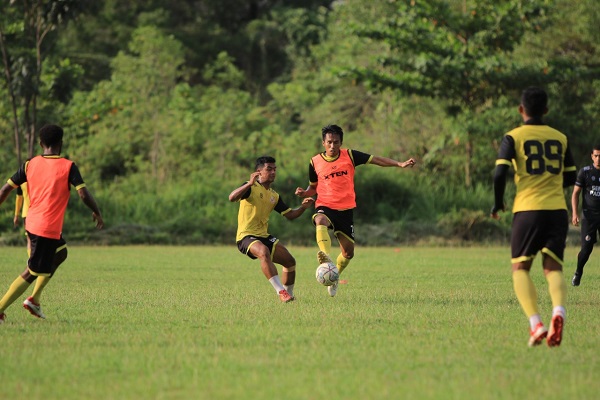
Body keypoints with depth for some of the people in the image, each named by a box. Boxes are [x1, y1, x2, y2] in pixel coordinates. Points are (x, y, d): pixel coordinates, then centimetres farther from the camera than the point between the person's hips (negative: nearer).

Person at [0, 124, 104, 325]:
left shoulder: (30, 164, 5)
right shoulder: (68, 167, -7)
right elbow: (83, 195, -13)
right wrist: (97, 213, 3)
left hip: (31, 223, 7)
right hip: (49, 228, -7)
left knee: (60, 253, 27)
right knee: (31, 273, -2)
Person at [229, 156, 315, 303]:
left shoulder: (274, 196, 16)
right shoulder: (251, 188, -7)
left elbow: (289, 215, 19)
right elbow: (232, 198, -24)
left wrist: (303, 207, 0)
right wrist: (250, 184, -36)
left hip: (264, 236, 8)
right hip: (246, 236, -8)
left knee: (289, 261, 5)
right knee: (264, 252, -36)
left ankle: (288, 295, 24)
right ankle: (281, 291, -37)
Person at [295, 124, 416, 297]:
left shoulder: (349, 156, 1)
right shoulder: (315, 162, 3)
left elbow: (375, 160, 0)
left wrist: (400, 164, -8)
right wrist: (304, 193, -6)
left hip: (346, 209, 2)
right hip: (325, 207, -2)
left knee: (348, 252, 5)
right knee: (320, 221, -40)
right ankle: (326, 257, -58)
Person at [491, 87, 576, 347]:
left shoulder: (513, 137, 1)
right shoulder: (560, 138, 12)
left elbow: (500, 174, -10)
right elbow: (571, 178, 18)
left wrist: (497, 203, 6)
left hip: (528, 209, -3)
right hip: (558, 209, 3)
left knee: (520, 268, 9)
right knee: (553, 268, 4)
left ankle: (535, 323, -12)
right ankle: (559, 311, -28)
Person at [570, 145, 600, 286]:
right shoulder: (585, 172, 1)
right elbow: (576, 193, 3)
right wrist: (575, 213, -9)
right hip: (589, 216, -1)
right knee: (586, 248, -5)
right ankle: (578, 273, 19)